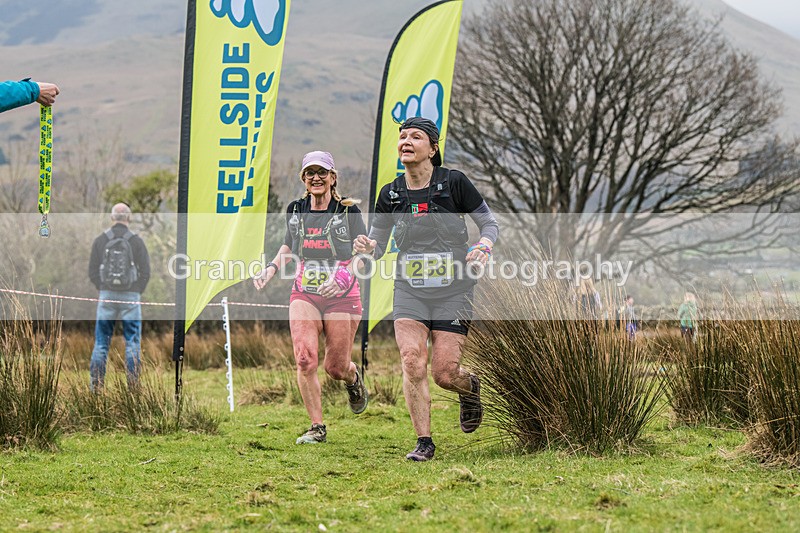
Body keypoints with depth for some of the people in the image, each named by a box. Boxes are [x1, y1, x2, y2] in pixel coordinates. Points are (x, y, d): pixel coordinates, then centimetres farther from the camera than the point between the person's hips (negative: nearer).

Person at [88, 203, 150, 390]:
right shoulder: (136, 241, -3)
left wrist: (103, 289, 13)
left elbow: (93, 271, 4)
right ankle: (133, 382, 1)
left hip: (106, 296, 1)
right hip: (130, 297, -1)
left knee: (101, 341, 7)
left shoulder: (100, 241, 2)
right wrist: (137, 291, 10)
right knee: (132, 341, 5)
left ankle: (96, 382, 5)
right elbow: (145, 272, -2)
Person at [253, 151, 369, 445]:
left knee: (336, 367, 2)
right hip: (304, 294, 2)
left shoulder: (348, 210, -3)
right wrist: (271, 268, 6)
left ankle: (354, 379, 41)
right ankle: (317, 428, -4)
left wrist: (343, 278, -19)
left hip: (342, 297, -2)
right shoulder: (295, 210, 7)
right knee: (305, 360, -15)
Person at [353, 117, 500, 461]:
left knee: (445, 374, -6)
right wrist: (366, 247, -12)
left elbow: (489, 223, 2)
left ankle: (470, 387, 32)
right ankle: (424, 442, -3)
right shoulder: (390, 194, 4)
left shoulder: (454, 183, -6)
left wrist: (483, 246, -19)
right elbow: (377, 244, 12)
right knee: (412, 363, -16)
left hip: (453, 291, -2)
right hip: (409, 292, 3)